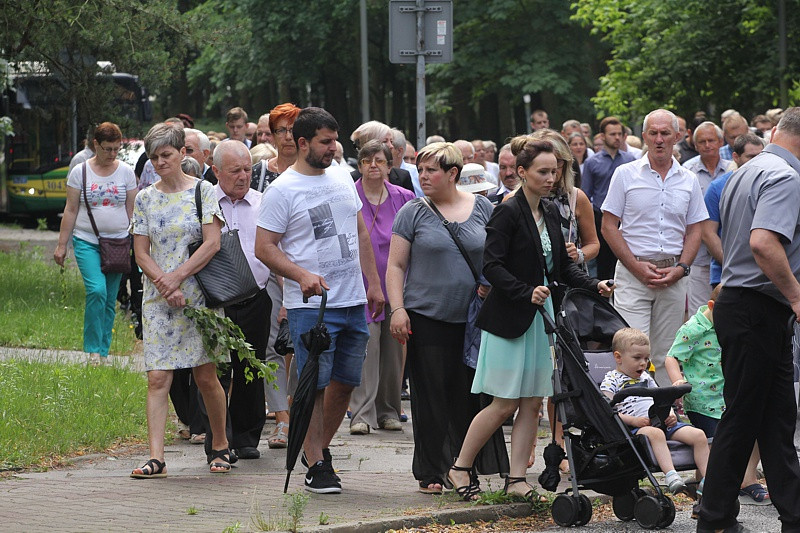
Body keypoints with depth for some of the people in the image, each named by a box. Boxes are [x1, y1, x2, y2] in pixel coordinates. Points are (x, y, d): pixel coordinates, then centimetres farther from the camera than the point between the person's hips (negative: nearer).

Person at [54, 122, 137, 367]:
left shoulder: (126, 172, 5)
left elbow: (132, 210, 10)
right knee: (97, 290, -20)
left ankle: (103, 351, 13)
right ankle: (93, 349, -11)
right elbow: (70, 210, 3)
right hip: (87, 242, -2)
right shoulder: (80, 171, 1)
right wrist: (61, 245, 1)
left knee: (110, 300, 3)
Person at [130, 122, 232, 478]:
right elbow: (142, 253, 6)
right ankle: (156, 458, -12)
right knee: (157, 378, -7)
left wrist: (176, 277, -14)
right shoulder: (145, 199, 9)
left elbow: (212, 244, -7)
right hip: (158, 300, 2)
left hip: (199, 294, -2)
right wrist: (166, 287, -9)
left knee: (205, 377, 2)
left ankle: (220, 445, 22)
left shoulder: (202, 191, 1)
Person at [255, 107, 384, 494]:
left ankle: (320, 446, 27)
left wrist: (374, 283, 16)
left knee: (345, 382, 11)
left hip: (354, 302, 6)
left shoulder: (341, 178, 12)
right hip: (311, 306, -6)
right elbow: (264, 248, -10)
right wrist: (302, 275, -23)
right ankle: (316, 466, 1)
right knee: (314, 385, -5)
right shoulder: (282, 190, -8)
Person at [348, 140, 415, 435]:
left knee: (393, 350, 7)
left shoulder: (403, 198, 7)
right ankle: (362, 414, -13)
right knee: (366, 347, -13)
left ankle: (388, 411, 18)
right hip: (361, 285, -3)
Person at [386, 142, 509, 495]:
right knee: (432, 397, 0)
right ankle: (431, 473, 7)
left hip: (473, 318, 2)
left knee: (470, 394, 1)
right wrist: (397, 309, -8)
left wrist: (492, 284, -2)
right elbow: (396, 266, 2)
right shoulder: (413, 212, 3)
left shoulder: (482, 208, 8)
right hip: (427, 317, -2)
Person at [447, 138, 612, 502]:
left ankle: (516, 478, 9)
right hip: (509, 318, -7)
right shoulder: (508, 213, -12)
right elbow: (492, 266, -17)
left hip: (542, 315, 7)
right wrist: (527, 293, -28)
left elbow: (562, 266, 17)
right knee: (505, 403, -5)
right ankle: (460, 468, 9)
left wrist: (594, 285, 3)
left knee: (532, 403, 5)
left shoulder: (551, 214, 12)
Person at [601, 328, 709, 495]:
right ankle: (671, 475, -54)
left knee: (699, 435, -15)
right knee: (655, 434, -42)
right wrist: (634, 420, -18)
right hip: (635, 427, -7)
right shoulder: (611, 381, 6)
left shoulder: (645, 378, 28)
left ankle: (706, 480, -19)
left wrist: (670, 414, 7)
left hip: (663, 422, 7)